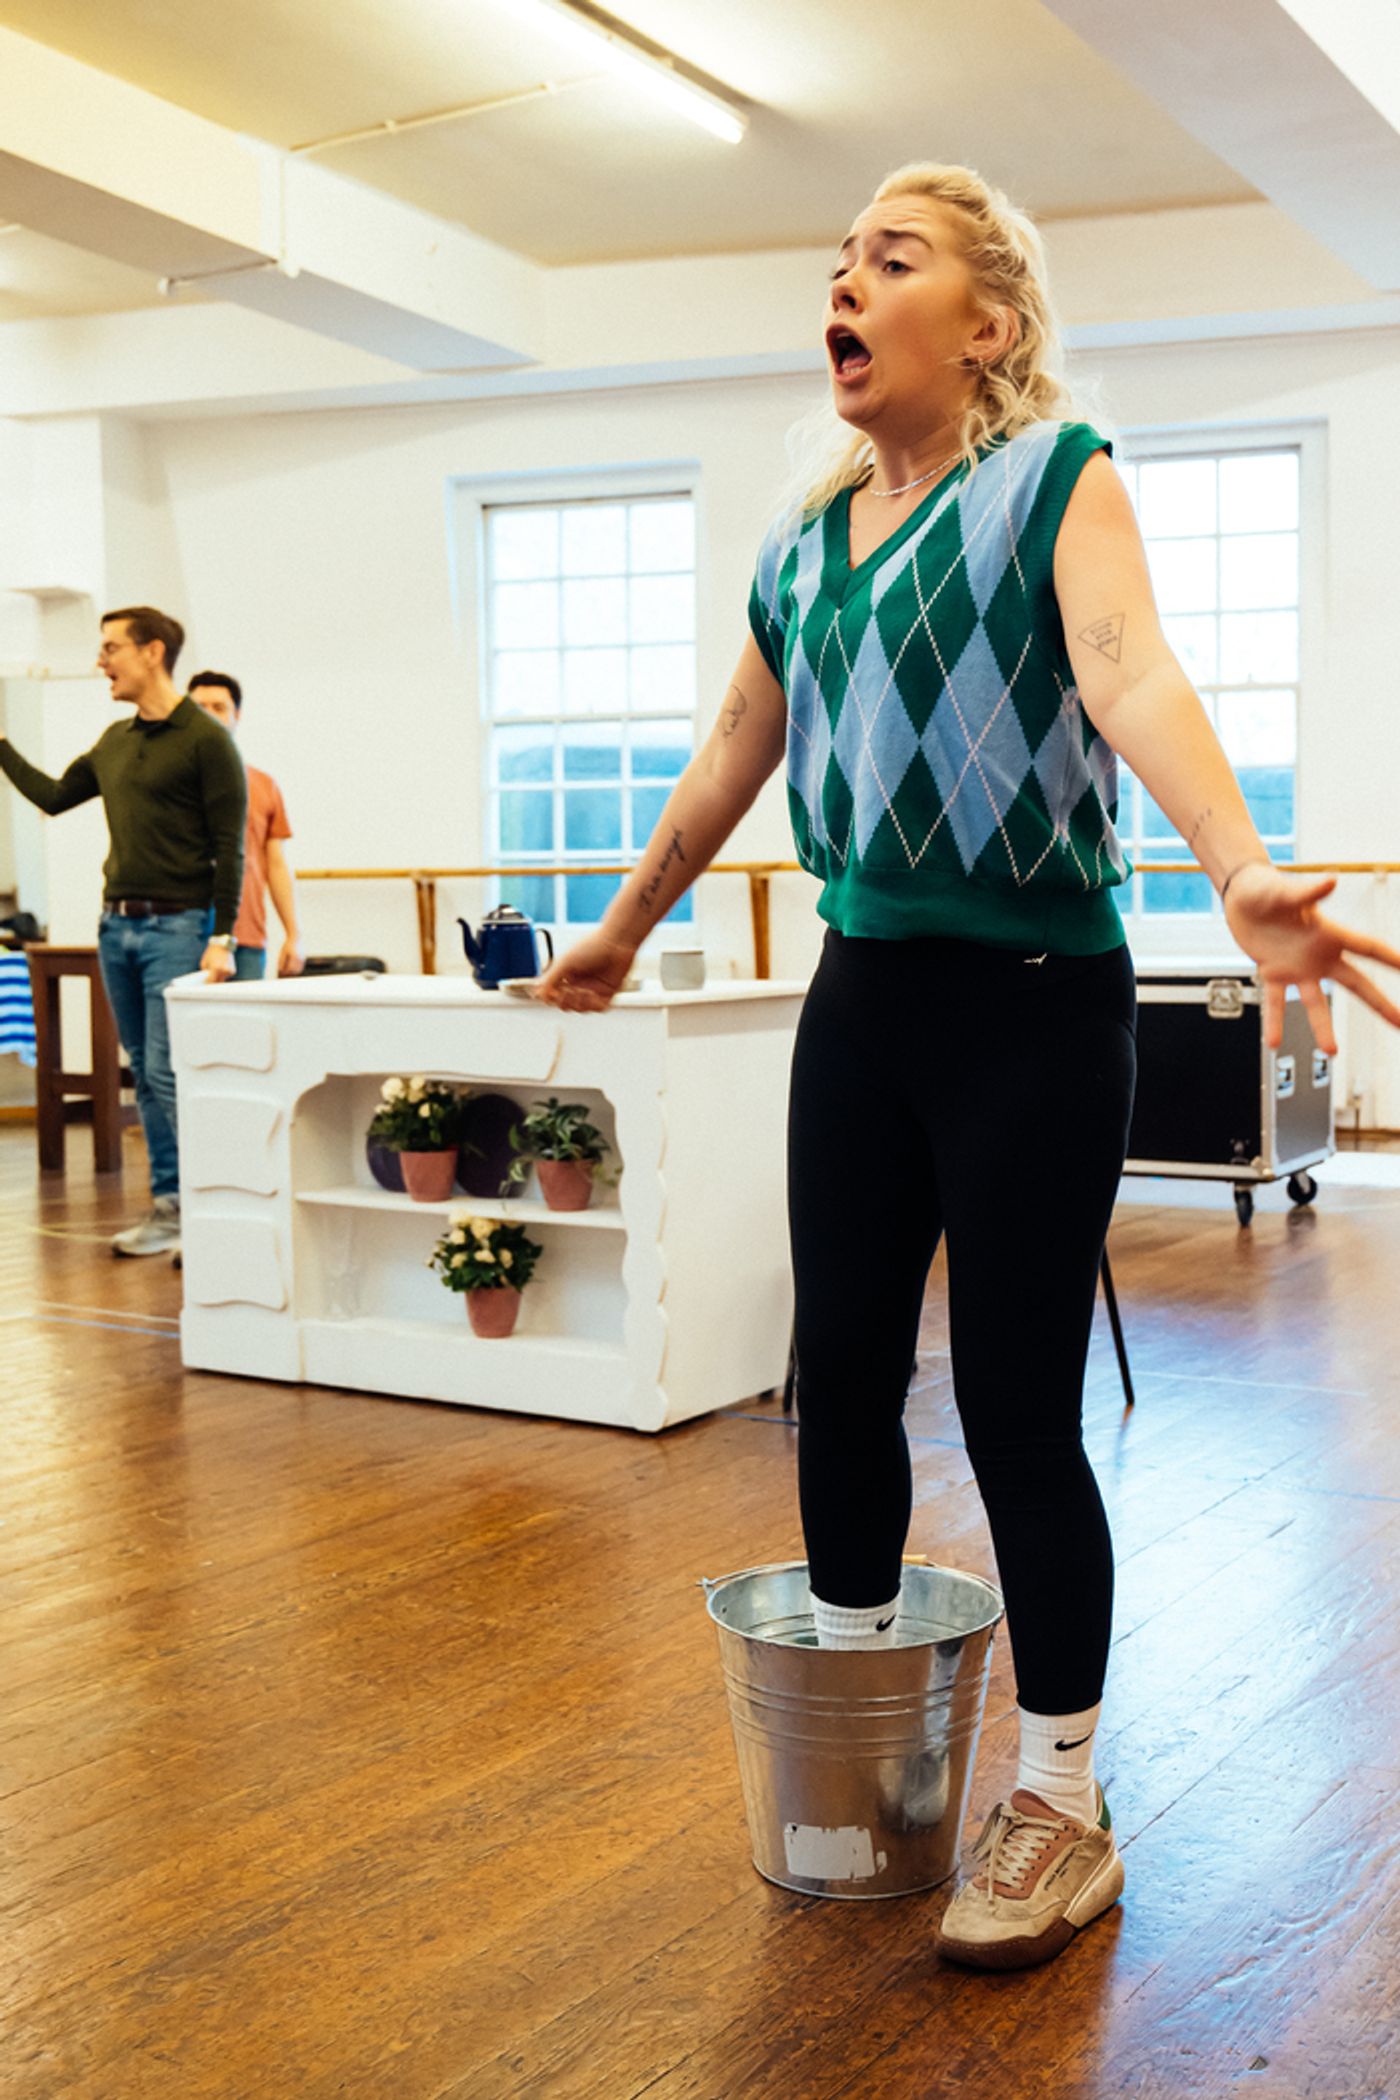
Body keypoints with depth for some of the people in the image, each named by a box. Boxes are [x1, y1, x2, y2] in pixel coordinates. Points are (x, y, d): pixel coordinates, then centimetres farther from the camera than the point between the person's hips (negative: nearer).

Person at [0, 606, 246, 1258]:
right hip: (117, 925, 7)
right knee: (144, 1074, 9)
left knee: (169, 1071, -12)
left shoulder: (206, 740, -9)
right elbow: (54, 796, 25)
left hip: (177, 927, -7)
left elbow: (229, 847, -11)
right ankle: (168, 1206, 17)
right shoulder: (115, 741, 14)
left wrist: (221, 940, -17)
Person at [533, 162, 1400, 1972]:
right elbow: (733, 757, 22)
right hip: (861, 995, 6)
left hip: (1035, 1002, -6)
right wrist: (622, 928, 31)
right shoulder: (804, 545, 11)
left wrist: (1241, 873, -41)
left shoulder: (1056, 478, -6)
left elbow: (1134, 678, -24)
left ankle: (1061, 1809, 15)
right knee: (839, 1368, 10)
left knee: (1019, 1409, -3)